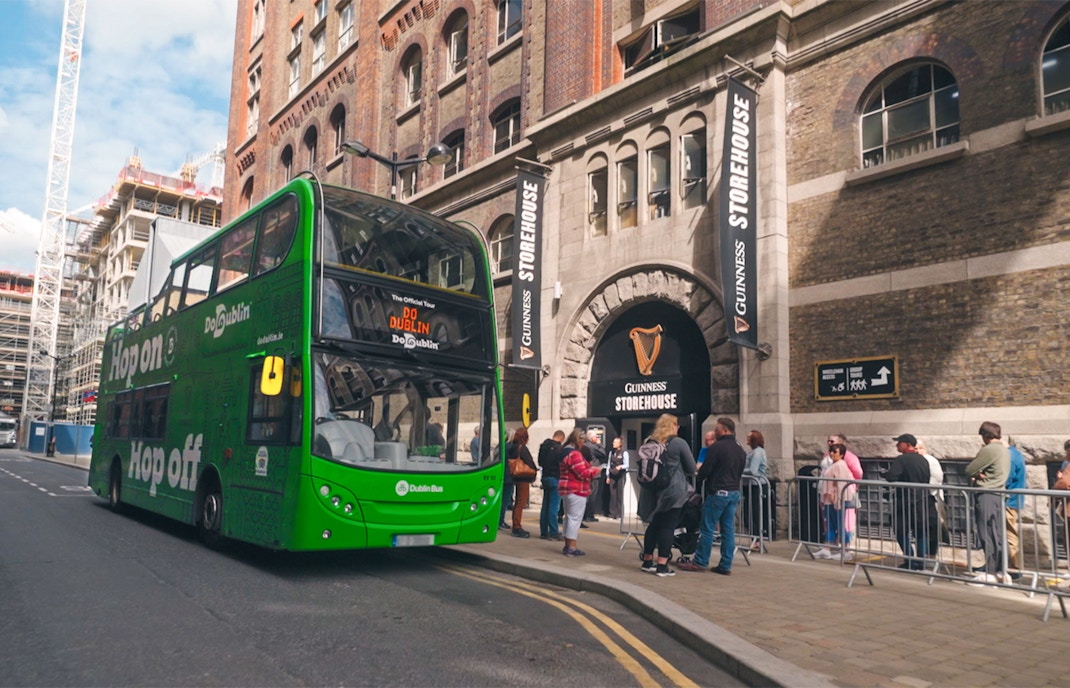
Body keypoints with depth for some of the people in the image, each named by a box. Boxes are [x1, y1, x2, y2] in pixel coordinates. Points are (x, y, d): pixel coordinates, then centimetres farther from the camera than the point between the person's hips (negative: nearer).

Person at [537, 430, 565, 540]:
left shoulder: (544, 446, 9)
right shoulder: (558, 448, -16)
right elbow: (562, 464, -17)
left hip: (545, 477, 8)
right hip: (555, 478, -8)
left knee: (545, 505, 13)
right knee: (554, 506, -4)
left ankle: (544, 531, 18)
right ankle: (553, 532, -1)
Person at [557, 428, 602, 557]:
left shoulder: (566, 451, 15)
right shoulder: (575, 454, -18)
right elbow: (583, 473, -21)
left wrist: (590, 469, 12)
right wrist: (595, 470, -5)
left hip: (567, 489, 10)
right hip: (576, 491, -10)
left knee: (569, 517, 15)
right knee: (575, 518, -6)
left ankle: (567, 546, 19)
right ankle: (572, 548, -5)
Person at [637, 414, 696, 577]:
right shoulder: (679, 443, -6)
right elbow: (691, 469, -2)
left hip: (653, 490, 5)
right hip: (673, 491, -5)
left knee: (654, 524, 14)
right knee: (667, 527, -2)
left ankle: (647, 562, 21)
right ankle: (662, 565, -2)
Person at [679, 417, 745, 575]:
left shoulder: (717, 447, -12)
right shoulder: (741, 451, 13)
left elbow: (705, 470, -10)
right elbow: (740, 473, 18)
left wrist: (700, 479, 8)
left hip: (717, 492, -7)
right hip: (734, 492, 8)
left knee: (707, 528, 0)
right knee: (728, 530, 8)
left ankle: (699, 562, 5)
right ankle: (726, 566, 10)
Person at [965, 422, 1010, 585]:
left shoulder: (988, 450, -15)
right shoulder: (1005, 451, 13)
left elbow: (969, 471, -14)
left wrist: (977, 474, 6)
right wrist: (981, 474, 1)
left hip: (986, 496, -9)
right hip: (999, 495, 9)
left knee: (987, 535, -5)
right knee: (997, 535, 11)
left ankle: (990, 573, -3)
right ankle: (1000, 571, 16)